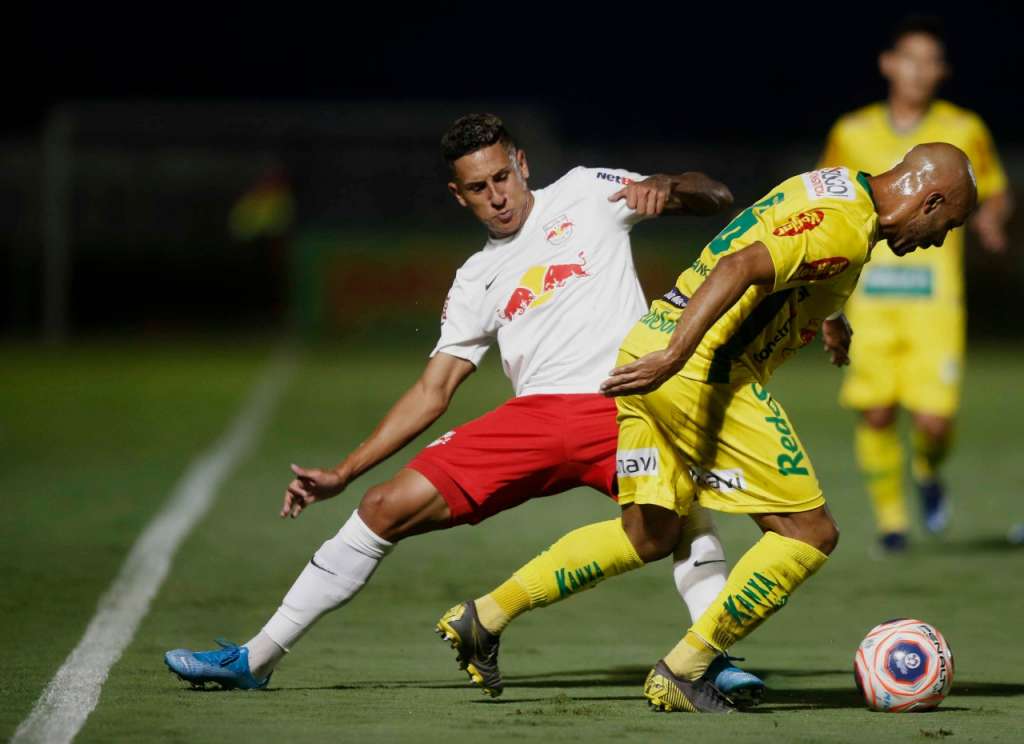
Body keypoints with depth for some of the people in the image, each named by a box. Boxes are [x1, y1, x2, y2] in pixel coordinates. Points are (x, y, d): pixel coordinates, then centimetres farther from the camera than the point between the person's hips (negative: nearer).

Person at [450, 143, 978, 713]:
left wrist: (829, 318, 60)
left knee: (648, 534, 19)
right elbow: (740, 268, -26)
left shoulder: (836, 185, 19)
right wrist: (675, 356, -34)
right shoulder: (845, 228, -12)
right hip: (706, 370, -10)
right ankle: (681, 673, -2)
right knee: (810, 533, -4)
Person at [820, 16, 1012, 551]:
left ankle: (928, 471, 24)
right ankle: (889, 515, 18)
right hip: (871, 298, 1)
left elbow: (995, 193, 15)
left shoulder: (964, 131, 6)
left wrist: (990, 219, -6)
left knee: (933, 420, -11)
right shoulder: (853, 134, 8)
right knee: (875, 413, -3)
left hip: (935, 296, -1)